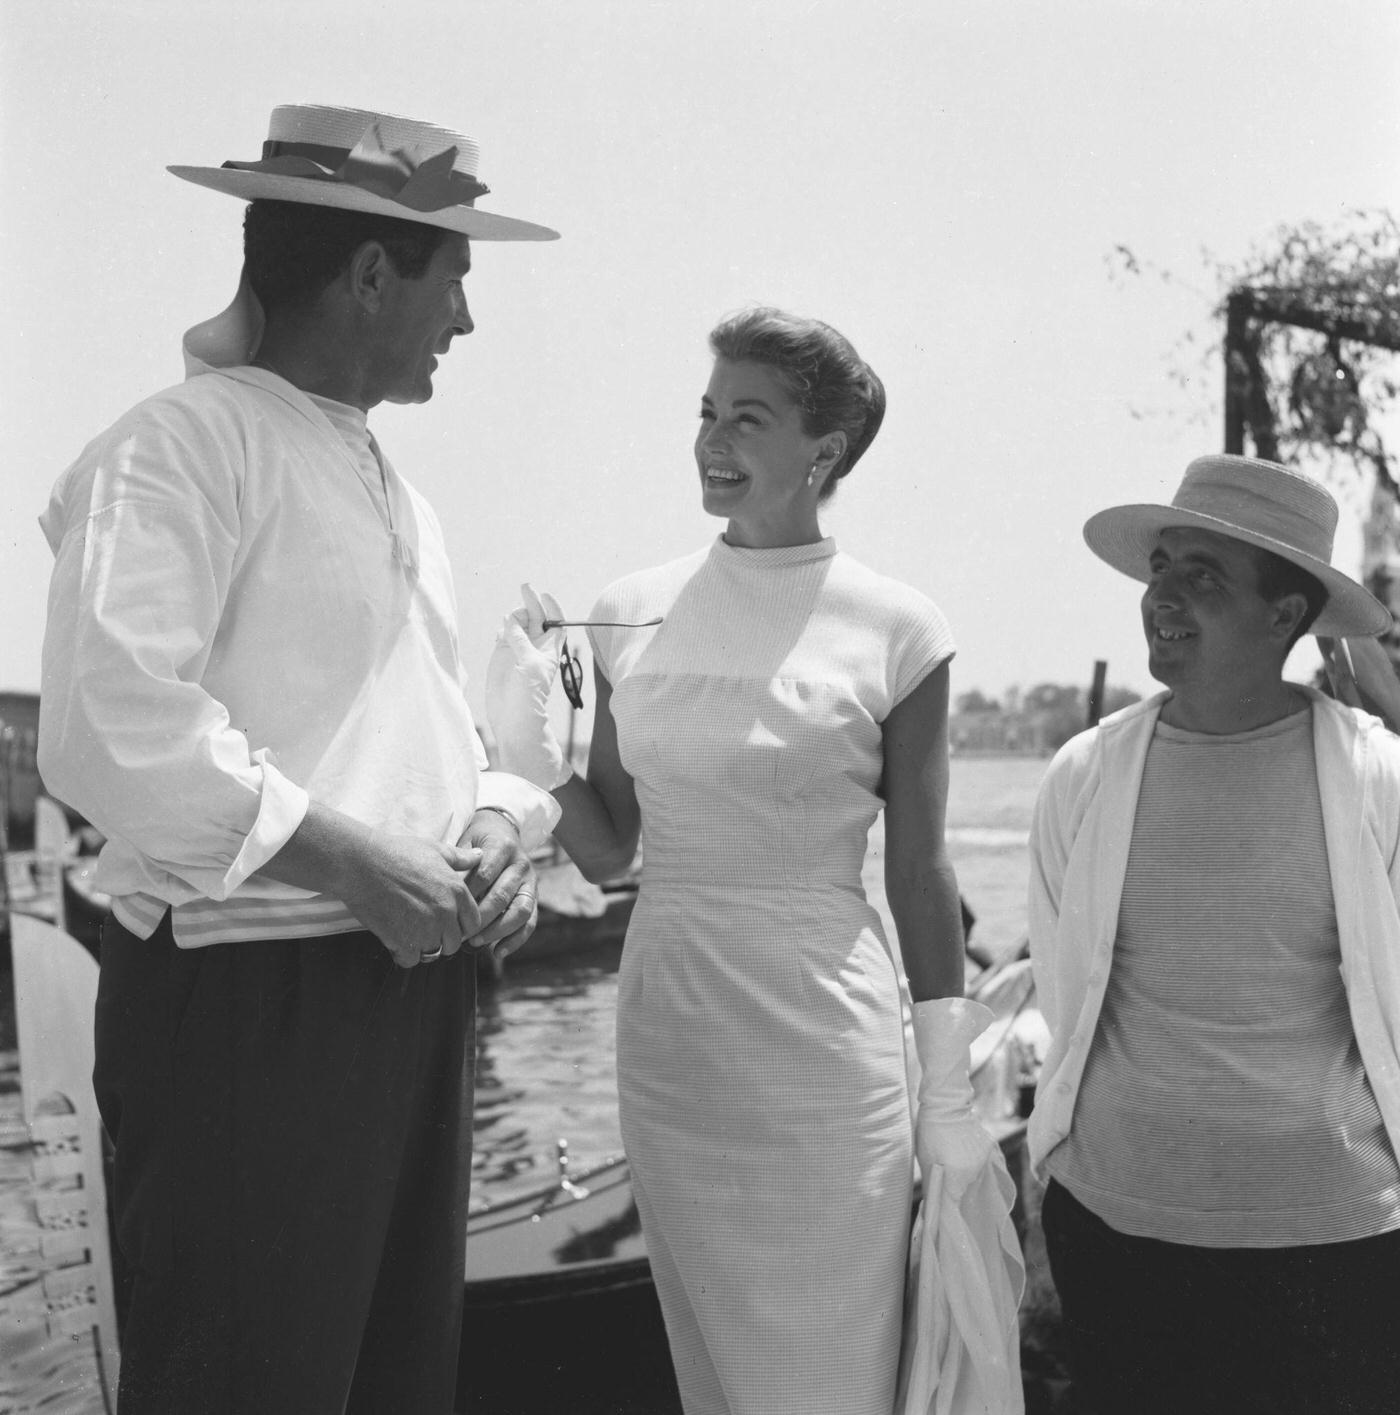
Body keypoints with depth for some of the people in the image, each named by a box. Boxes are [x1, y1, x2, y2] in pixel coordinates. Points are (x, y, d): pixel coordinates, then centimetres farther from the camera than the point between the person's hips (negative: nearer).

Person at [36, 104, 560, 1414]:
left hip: (415, 989, 9)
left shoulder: (392, 489, 19)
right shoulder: (181, 444, -9)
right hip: (245, 998, -9)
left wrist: (494, 828, 2)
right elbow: (111, 724, -23)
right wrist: (358, 867, -19)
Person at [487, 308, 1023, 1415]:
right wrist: (531, 749, -10)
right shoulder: (630, 615, 3)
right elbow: (607, 853, 8)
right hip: (664, 1035, 4)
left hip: (825, 1041, -3)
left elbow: (919, 878, -2)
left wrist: (951, 1097, -1)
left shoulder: (895, 630, -6)